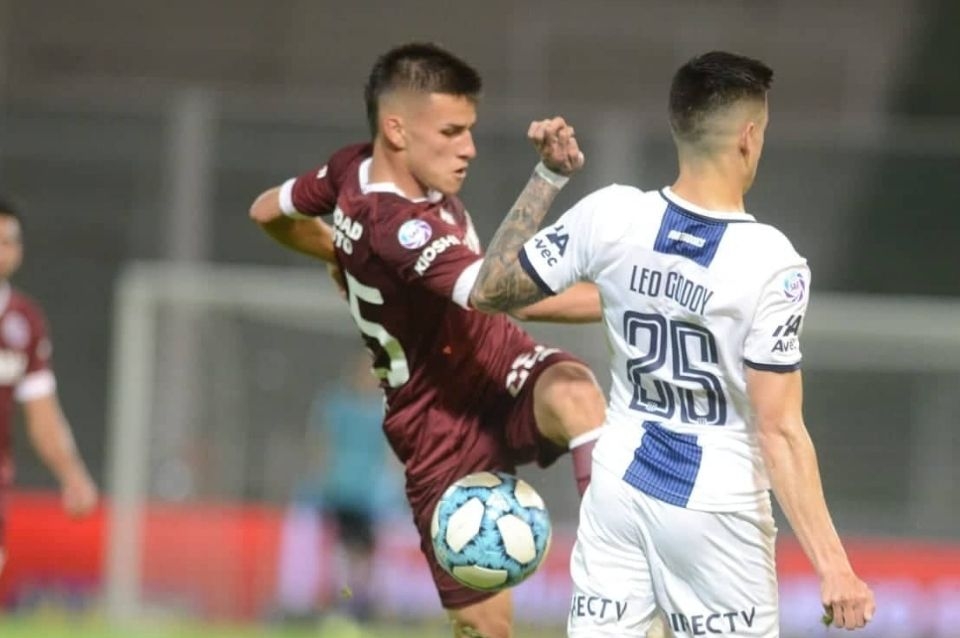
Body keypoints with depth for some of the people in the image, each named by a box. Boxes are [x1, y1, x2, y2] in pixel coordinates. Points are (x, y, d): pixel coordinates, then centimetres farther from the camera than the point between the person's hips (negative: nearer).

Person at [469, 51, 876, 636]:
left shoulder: (611, 217, -9)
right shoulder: (772, 264, -19)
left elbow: (490, 292, 5)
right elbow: (780, 432, -20)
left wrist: (548, 178, 11)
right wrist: (833, 566, -18)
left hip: (620, 485, 4)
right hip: (715, 511, -4)